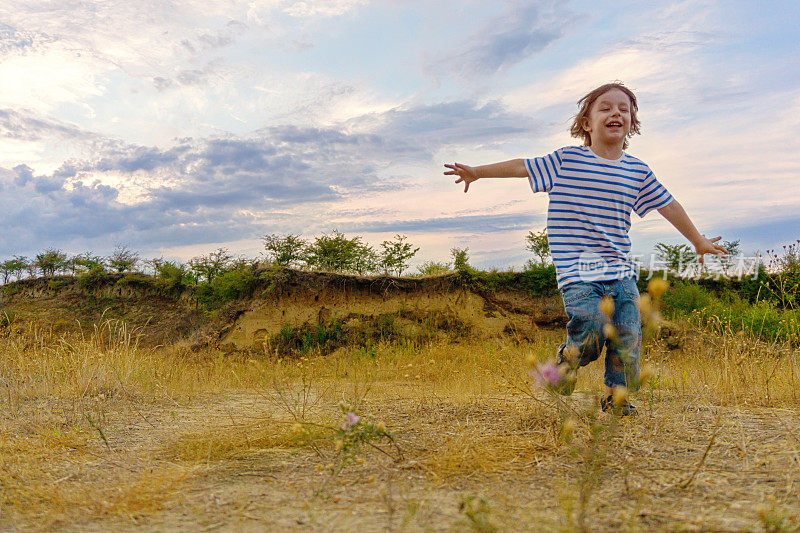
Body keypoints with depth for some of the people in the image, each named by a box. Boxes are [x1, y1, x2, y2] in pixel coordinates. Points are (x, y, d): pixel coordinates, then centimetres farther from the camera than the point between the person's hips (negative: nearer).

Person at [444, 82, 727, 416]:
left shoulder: (638, 171, 11)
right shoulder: (566, 161, 2)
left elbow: (668, 205, 21)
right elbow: (522, 167, 11)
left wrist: (698, 241, 30)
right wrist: (478, 172, 12)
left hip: (621, 273, 4)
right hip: (578, 273, -4)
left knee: (627, 342, -1)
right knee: (593, 330, -22)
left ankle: (615, 401, 20)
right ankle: (567, 360, 11)